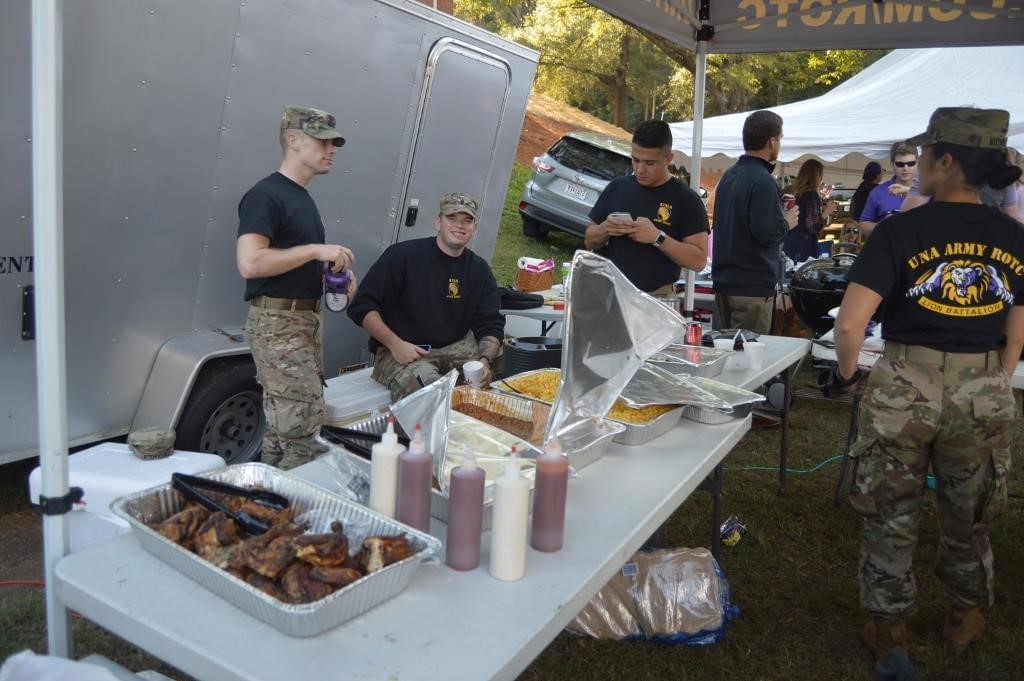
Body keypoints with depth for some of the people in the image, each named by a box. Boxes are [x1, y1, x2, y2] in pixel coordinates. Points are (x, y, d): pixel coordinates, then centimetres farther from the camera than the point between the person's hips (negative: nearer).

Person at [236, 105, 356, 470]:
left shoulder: (303, 198, 17)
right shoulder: (266, 195, -12)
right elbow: (250, 264, -23)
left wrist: (334, 273, 8)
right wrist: (316, 250, -20)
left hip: (305, 321, 9)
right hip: (276, 324, -9)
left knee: (282, 427, 13)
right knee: (307, 431, -12)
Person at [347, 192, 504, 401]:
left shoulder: (479, 270, 8)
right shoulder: (402, 255, -6)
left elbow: (490, 325, 3)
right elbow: (362, 307, -7)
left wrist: (485, 360, -19)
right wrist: (395, 344, -19)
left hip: (454, 347, 5)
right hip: (399, 351, -5)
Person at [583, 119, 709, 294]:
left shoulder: (685, 199, -3)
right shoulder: (616, 187, 7)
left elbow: (699, 260, -8)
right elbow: (589, 241, 13)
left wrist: (657, 237, -19)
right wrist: (604, 229, -8)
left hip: (656, 297, -3)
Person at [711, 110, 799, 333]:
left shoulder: (729, 175, 10)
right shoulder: (763, 181, -17)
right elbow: (768, 234, -23)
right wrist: (787, 222, -3)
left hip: (724, 281, 9)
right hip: (752, 286, -8)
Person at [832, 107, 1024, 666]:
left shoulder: (901, 231, -14)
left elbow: (849, 325, -21)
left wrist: (846, 373, -3)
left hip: (904, 388, -3)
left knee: (891, 515, 15)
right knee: (969, 516, 24)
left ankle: (889, 626, 29)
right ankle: (966, 615, 43)